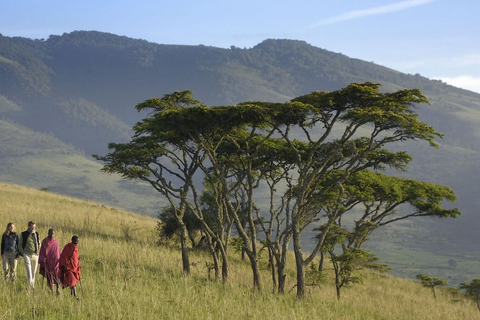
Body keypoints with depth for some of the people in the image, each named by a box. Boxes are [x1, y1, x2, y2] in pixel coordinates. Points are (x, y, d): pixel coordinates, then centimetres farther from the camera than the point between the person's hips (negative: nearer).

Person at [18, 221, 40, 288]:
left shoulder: (36, 234, 8)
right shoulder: (23, 234, -1)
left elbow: (39, 244, 20)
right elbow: (20, 245, 6)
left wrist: (38, 252, 9)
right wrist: (22, 253, -3)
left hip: (35, 255, 3)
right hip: (27, 255, -3)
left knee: (34, 271, 9)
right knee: (29, 271, -14)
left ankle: (33, 284, 21)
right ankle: (30, 285, -19)